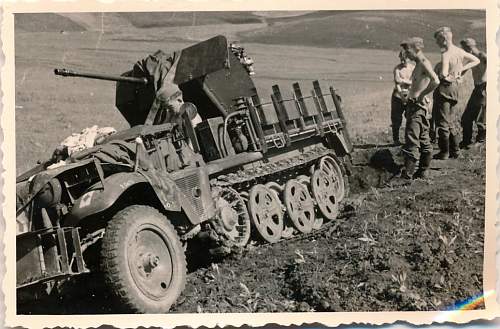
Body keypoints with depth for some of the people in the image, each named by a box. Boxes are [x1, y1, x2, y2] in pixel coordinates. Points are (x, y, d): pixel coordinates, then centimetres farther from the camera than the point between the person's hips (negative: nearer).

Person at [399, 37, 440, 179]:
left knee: (411, 139, -13)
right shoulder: (418, 64, 17)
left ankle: (408, 172, -15)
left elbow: (435, 81, -28)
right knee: (423, 140, 13)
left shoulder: (424, 63, -13)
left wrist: (421, 95, -21)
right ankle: (422, 171, 19)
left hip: (419, 105, -11)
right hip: (414, 105, 11)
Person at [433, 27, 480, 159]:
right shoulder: (458, 51, 7)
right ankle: (454, 150, 22)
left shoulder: (446, 54, -18)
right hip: (455, 87, 9)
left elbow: (444, 74, -28)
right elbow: (476, 60, 17)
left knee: (442, 122, -1)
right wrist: (462, 69, 9)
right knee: (449, 121, 18)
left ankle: (444, 152, 3)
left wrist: (437, 75, -7)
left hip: (446, 87, -8)